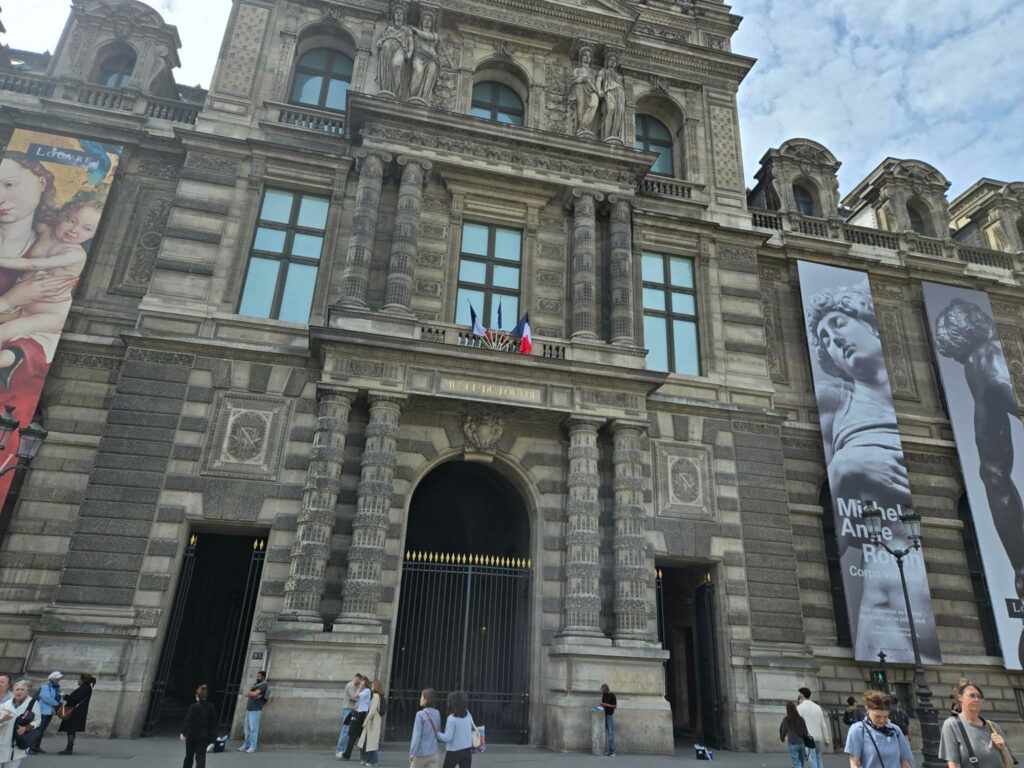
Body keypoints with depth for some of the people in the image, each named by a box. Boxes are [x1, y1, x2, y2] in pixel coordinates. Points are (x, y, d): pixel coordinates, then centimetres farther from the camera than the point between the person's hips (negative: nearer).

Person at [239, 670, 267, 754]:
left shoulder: (264, 685, -4)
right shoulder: (255, 684, 20)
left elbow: (255, 694, -14)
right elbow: (247, 694, 15)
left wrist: (250, 693, 4)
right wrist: (252, 693, -5)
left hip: (255, 710, -8)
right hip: (248, 709, 8)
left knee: (253, 728, -9)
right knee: (247, 728, 9)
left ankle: (252, 747, -6)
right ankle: (246, 745, 17)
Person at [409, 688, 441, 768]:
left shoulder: (420, 714, -14)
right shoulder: (437, 714, 3)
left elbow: (417, 735, -15)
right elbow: (438, 733, 11)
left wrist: (412, 753, -9)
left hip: (421, 753, -4)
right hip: (434, 753, 4)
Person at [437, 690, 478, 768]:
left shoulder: (452, 718, -18)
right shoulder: (468, 715, 0)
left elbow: (447, 738, -19)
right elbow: (473, 728, 12)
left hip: (454, 752, -5)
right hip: (467, 751, 5)